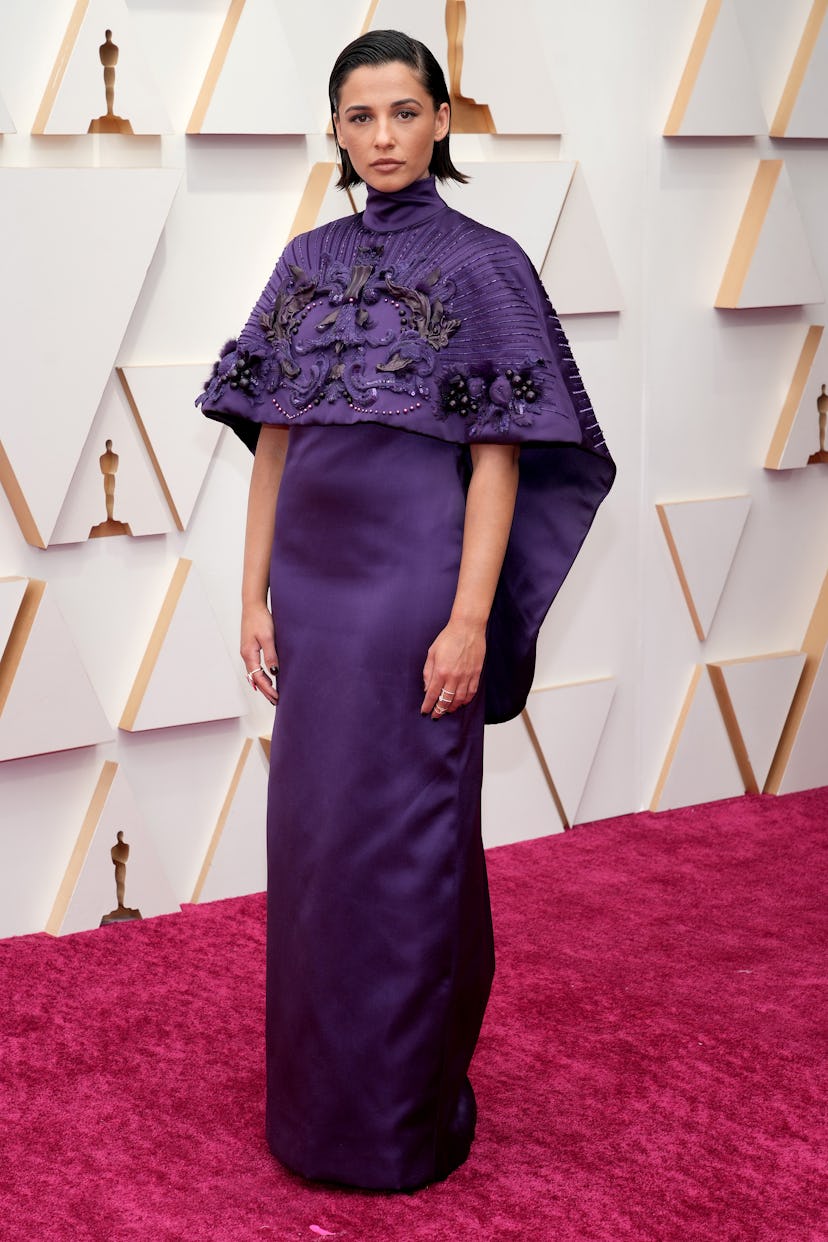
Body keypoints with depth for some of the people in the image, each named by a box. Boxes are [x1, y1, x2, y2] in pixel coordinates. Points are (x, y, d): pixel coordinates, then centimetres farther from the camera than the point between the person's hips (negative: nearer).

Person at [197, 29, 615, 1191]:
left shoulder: (481, 264, -4)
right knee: (313, 830, 12)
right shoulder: (308, 263, 10)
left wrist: (469, 620, -15)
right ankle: (321, 1095, 28)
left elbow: (497, 459, -9)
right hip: (313, 577, 6)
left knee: (401, 836, 0)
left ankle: (405, 1114, 15)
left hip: (412, 576, -5)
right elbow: (273, 440, 10)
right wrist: (255, 595, 5)